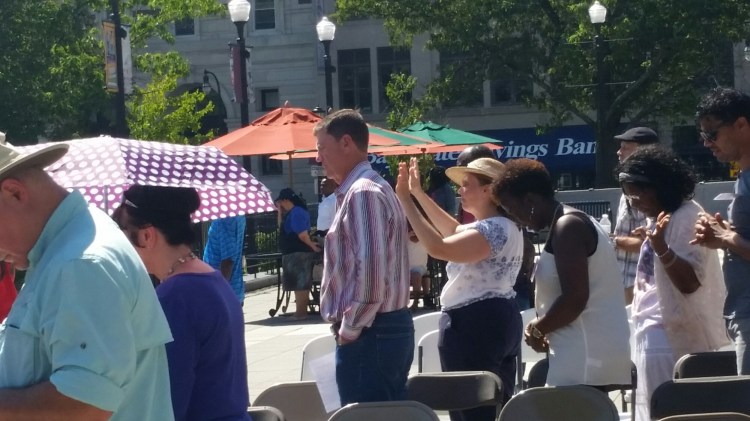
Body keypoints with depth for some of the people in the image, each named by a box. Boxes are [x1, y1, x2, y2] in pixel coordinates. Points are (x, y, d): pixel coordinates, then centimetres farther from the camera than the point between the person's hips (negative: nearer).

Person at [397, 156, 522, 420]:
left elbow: (438, 248, -29)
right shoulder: (491, 227, 16)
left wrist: (406, 200, -24)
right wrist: (418, 192, 28)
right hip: (493, 323, 11)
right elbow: (454, 232, 32)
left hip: (475, 325, -11)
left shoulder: (495, 229, -19)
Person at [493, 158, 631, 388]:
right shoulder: (575, 223, 20)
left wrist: (537, 329, -7)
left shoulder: (567, 226, -12)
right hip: (590, 357, 10)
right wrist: (545, 328, 10)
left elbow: (574, 299, -21)